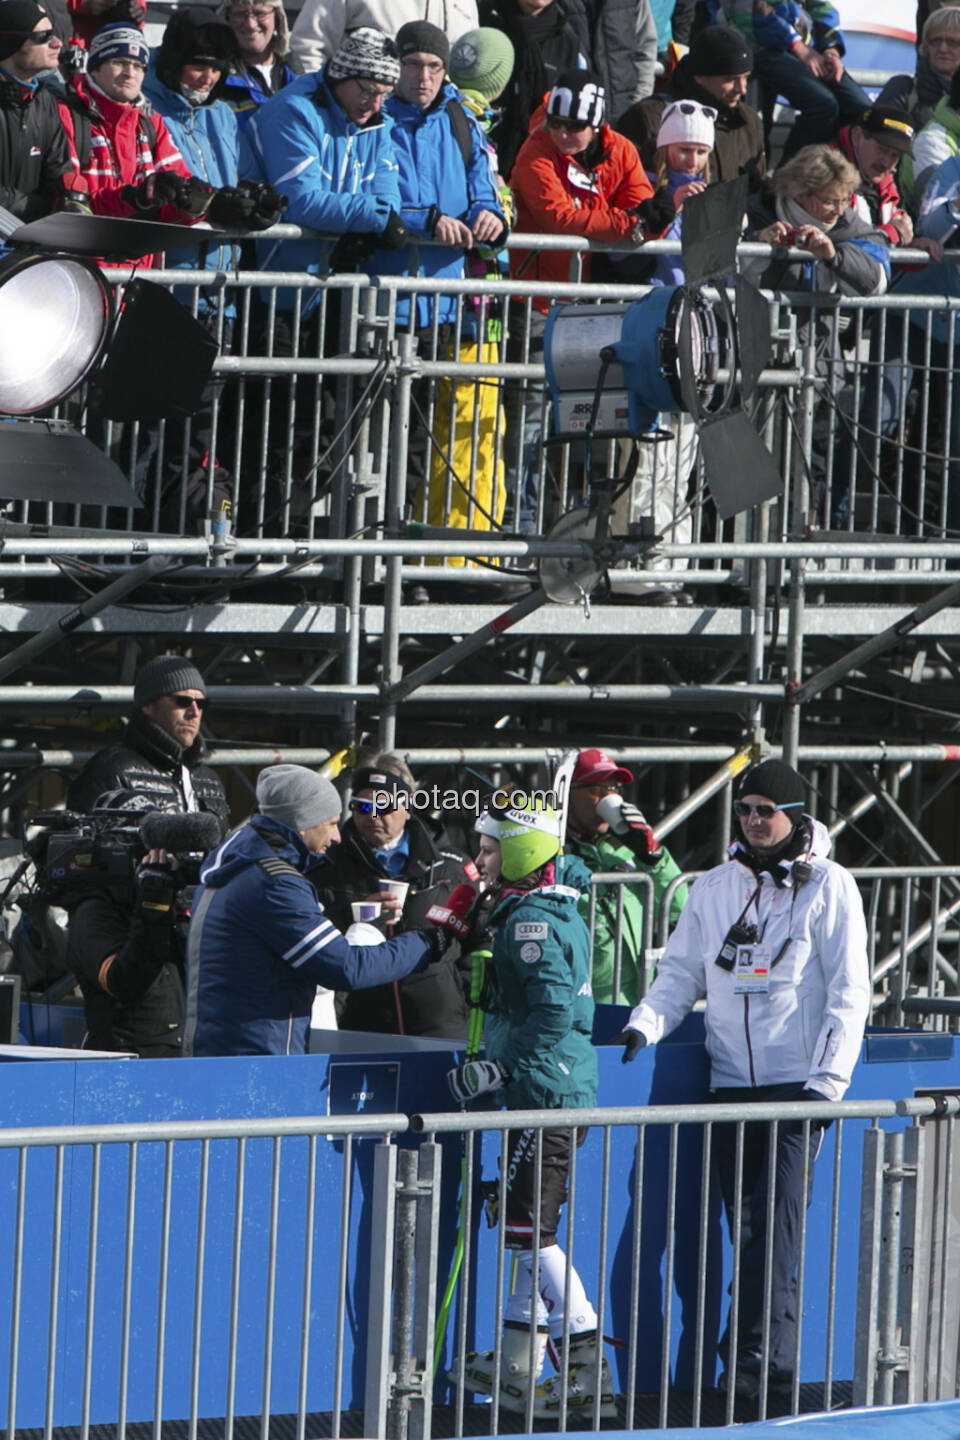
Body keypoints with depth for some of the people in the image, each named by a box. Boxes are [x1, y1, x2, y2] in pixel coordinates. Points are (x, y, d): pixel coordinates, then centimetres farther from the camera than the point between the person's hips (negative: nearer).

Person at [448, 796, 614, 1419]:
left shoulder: (530, 919, -16)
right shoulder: (560, 907, 14)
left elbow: (552, 1012, -24)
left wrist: (495, 1070, -22)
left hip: (546, 1089, -11)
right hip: (565, 1091, 11)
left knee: (530, 1231, -9)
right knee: (529, 1226, 15)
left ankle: (592, 1375, -11)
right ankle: (516, 1366, 20)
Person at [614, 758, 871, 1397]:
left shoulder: (829, 887, 1)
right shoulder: (714, 888, 13)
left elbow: (848, 992, -2)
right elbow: (682, 974, 14)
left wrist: (827, 1081, -12)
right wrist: (647, 1023, -6)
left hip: (797, 1080, -4)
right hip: (729, 1081, 4)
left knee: (776, 1220, -13)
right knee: (747, 1223, 3)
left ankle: (754, 1355, -18)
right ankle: (774, 1355, 7)